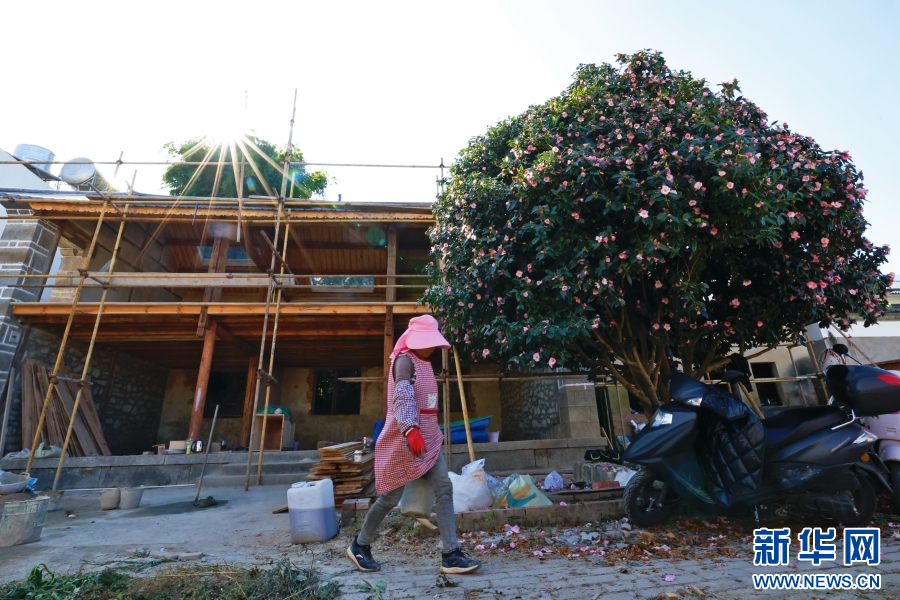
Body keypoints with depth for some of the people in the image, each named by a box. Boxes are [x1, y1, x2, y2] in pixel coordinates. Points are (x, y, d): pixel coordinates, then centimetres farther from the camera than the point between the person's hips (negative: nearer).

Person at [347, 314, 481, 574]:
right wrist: (411, 429, -40)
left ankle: (451, 555, 4)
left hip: (428, 439, 8)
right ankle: (359, 546, 27)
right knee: (391, 497, 5)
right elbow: (403, 396, -28)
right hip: (404, 440, -8)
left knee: (444, 489, -2)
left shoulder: (424, 364, 14)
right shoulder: (404, 360, -13)